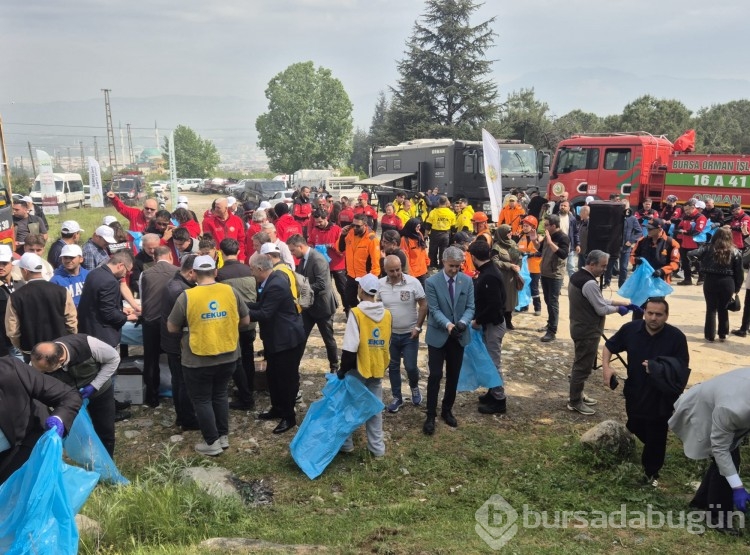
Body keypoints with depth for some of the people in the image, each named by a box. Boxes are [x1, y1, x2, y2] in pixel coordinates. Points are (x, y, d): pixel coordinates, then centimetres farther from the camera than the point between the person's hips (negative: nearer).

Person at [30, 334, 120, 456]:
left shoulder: (88, 344, -39)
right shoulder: (40, 362, -31)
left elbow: (114, 358, -21)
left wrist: (94, 385, -25)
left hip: (100, 391, -1)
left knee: (105, 433, 10)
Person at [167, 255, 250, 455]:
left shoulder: (186, 296, -14)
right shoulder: (230, 291, -6)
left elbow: (172, 328, -4)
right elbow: (245, 321, 4)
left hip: (198, 361, -4)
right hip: (228, 357, 4)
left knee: (202, 400, 13)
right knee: (220, 395, 22)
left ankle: (212, 443, 19)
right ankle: (223, 436, 30)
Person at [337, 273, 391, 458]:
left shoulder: (356, 313, -18)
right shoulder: (387, 314, 0)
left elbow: (350, 347, -20)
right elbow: (387, 343, 10)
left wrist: (343, 369, -10)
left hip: (359, 369, -5)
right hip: (378, 368, 5)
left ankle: (346, 443, 23)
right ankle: (377, 447, 19)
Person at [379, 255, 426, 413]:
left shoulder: (413, 282, -14)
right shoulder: (380, 285, -7)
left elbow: (423, 305, -7)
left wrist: (418, 327, -11)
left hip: (409, 334, -2)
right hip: (389, 334, 2)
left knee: (410, 367, 2)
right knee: (393, 367, 12)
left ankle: (414, 388, 33)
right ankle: (396, 397, 28)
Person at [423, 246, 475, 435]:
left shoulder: (467, 281, -1)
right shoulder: (432, 282, -12)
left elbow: (470, 307, -3)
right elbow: (434, 310, -16)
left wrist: (462, 322, -23)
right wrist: (448, 324, -32)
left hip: (459, 336, 4)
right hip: (438, 336, -3)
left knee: (453, 376, 13)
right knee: (435, 376, -2)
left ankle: (447, 410, 30)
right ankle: (431, 416, 9)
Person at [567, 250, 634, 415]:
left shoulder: (576, 276, 8)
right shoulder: (590, 283, -25)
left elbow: (599, 300, 13)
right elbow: (602, 309, -20)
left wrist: (624, 303, 9)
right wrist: (618, 308, -1)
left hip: (580, 328, 10)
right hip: (588, 332, -10)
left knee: (580, 364, 21)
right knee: (583, 367, 1)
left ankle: (577, 394, 33)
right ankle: (575, 402, 10)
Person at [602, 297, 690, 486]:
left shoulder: (676, 337, -17)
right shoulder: (630, 329, -9)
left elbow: (682, 370, -12)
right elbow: (609, 346, 5)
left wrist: (659, 370, -29)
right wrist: (606, 366, -12)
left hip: (661, 399, -3)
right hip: (634, 394, 3)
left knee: (656, 439, 11)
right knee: (635, 430, 22)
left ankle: (651, 472, 34)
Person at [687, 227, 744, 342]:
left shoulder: (708, 248, -3)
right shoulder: (735, 251, 1)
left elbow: (692, 254, -12)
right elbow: (739, 272, 3)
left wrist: (690, 253, 12)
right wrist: (737, 288, 11)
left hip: (711, 281, -1)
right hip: (727, 283, 1)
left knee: (711, 309, 8)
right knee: (723, 309, 16)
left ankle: (710, 336, 11)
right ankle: (722, 334, 24)